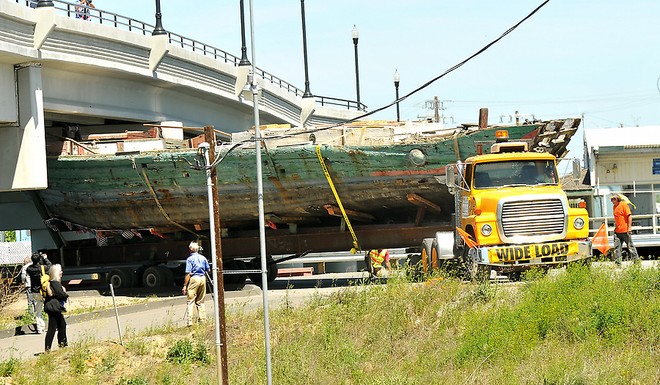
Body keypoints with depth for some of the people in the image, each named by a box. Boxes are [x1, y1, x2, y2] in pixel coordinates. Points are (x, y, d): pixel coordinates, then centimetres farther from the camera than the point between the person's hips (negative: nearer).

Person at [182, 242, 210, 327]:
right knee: (200, 301, 13)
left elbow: (188, 274, -11)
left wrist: (185, 286, -9)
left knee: (191, 301, -4)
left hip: (194, 279, -5)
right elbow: (208, 270, 16)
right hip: (202, 278, 5)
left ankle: (190, 321, -14)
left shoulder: (190, 259, -6)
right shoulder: (203, 258, 10)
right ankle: (202, 319, 10)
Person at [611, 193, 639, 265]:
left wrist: (629, 227, -16)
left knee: (630, 246, 0)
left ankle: (636, 260, 8)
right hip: (617, 231, 7)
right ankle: (617, 263, 5)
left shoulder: (624, 205, -8)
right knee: (617, 247, 2)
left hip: (625, 230, -7)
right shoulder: (614, 207, 13)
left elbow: (629, 216, -12)